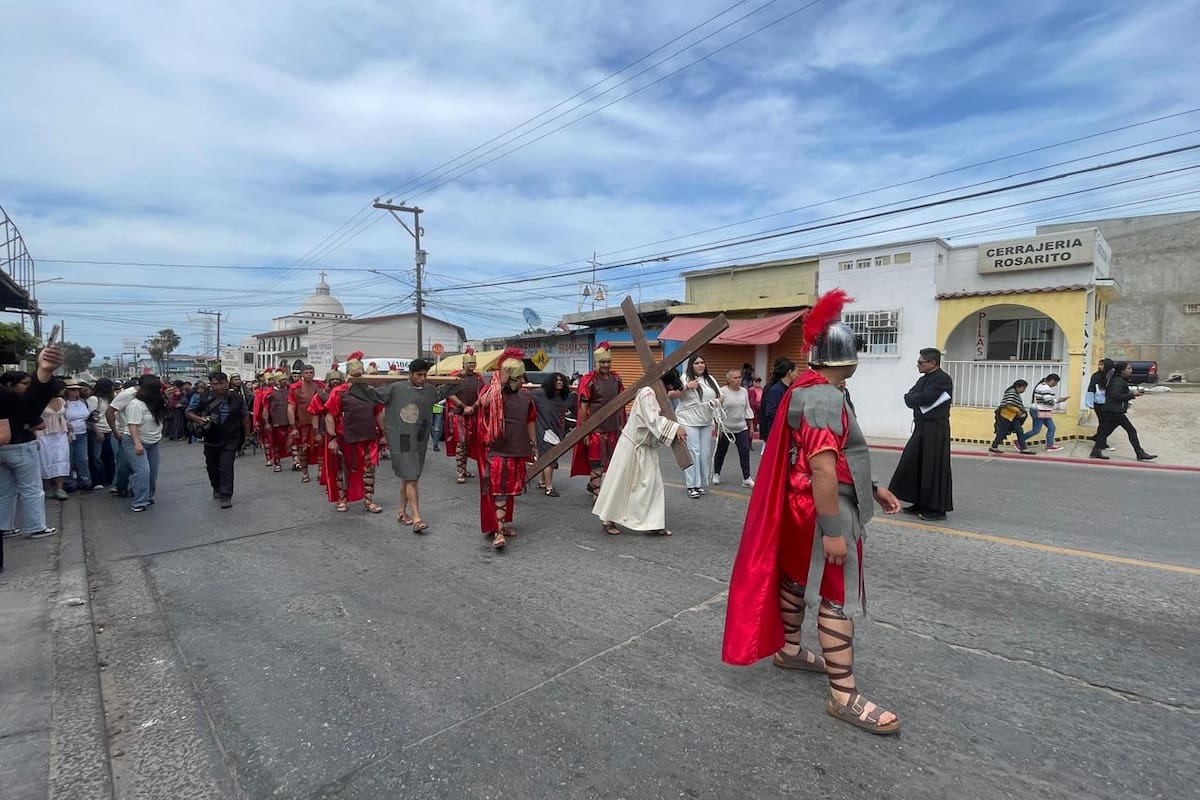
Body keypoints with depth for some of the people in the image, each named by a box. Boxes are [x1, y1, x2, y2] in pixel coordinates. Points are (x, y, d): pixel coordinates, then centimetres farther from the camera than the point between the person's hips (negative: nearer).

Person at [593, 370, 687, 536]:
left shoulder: (657, 395, 8)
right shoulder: (647, 394, -20)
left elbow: (658, 420, 10)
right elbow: (653, 421, -28)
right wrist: (675, 428, -28)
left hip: (645, 447, 9)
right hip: (632, 445, -9)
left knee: (653, 483, 8)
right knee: (621, 483, 3)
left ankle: (654, 523, 14)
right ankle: (608, 519, 17)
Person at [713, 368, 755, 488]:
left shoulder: (744, 391, 4)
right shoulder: (722, 391, -11)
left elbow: (747, 409, 10)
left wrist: (751, 425, 9)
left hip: (741, 428, 4)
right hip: (725, 428, -4)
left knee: (745, 451, -4)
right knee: (721, 452, 10)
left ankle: (746, 478, 1)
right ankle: (716, 474, 29)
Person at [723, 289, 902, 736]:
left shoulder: (812, 390, 11)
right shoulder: (824, 396, -22)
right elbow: (822, 467, -28)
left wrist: (872, 488, 20)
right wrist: (832, 529, -27)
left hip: (803, 504, 10)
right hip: (824, 508, -10)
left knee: (797, 577, 20)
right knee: (838, 596, -4)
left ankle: (788, 650, 38)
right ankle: (844, 696, 6)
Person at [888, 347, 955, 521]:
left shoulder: (942, 379, -13)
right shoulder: (923, 379, 15)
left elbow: (925, 398, -23)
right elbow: (909, 399, 9)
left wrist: (913, 398, -5)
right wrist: (919, 398, -11)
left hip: (935, 430, -9)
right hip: (921, 428, 9)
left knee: (934, 469, -3)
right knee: (914, 465, 11)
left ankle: (938, 509, 6)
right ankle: (921, 504, 21)